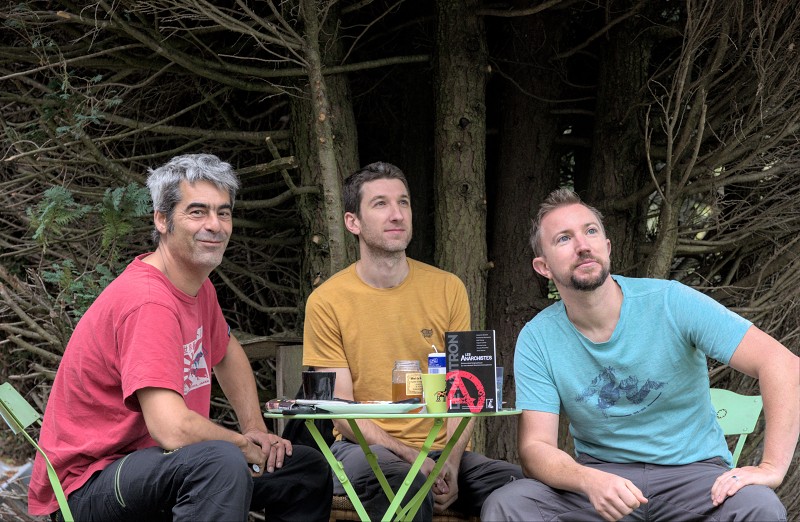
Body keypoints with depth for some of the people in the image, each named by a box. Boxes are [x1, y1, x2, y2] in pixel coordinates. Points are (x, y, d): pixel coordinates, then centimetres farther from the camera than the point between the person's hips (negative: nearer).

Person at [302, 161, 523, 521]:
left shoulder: (448, 289, 7)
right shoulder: (326, 302, -2)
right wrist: (413, 458, -17)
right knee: (405, 483, -37)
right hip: (365, 448, -3)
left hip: (443, 451, 3)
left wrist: (451, 461, -14)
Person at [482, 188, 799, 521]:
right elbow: (535, 448, -8)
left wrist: (771, 467, -25)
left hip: (692, 470, -1)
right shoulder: (537, 340, -3)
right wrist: (590, 481, -31)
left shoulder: (672, 303, -9)